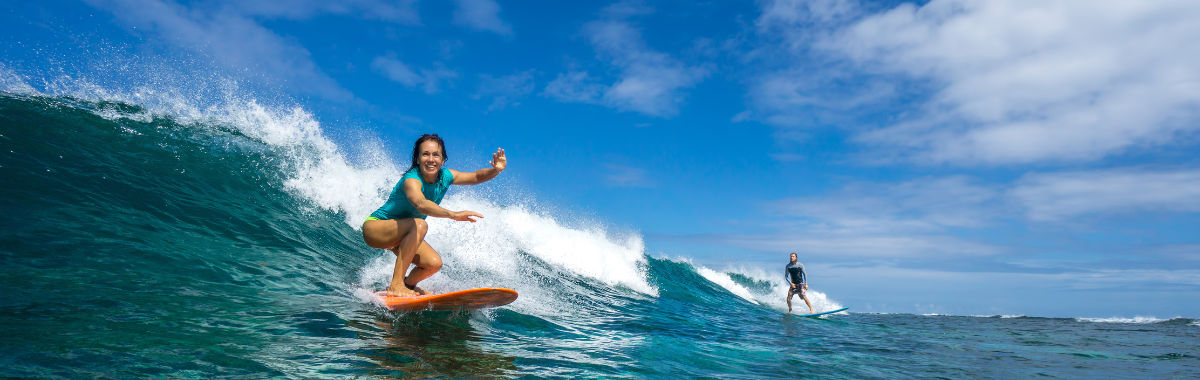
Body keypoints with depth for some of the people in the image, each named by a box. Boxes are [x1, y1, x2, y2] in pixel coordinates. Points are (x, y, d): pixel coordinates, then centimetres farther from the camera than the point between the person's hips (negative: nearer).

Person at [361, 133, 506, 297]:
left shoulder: (445, 176, -11)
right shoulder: (411, 180, -32)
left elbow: (476, 177, 0)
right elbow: (420, 204, -54)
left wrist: (495, 170, -21)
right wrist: (453, 214, -68)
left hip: (401, 234, 7)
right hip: (374, 228, -7)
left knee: (434, 263, -10)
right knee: (419, 225, -34)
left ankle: (408, 284, 20)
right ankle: (396, 285, -30)